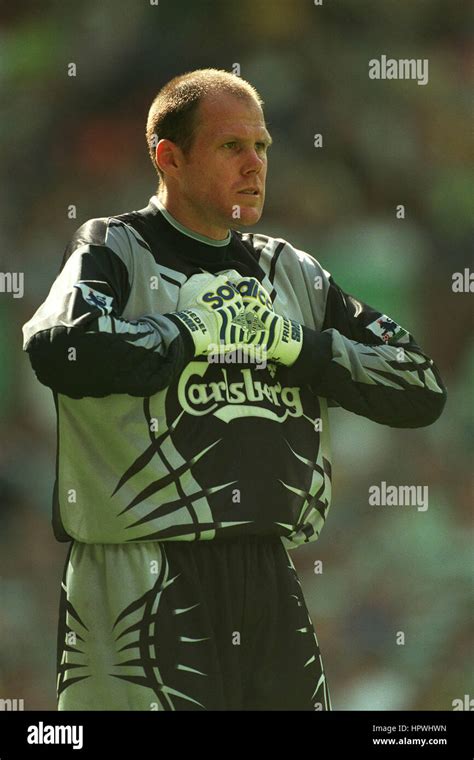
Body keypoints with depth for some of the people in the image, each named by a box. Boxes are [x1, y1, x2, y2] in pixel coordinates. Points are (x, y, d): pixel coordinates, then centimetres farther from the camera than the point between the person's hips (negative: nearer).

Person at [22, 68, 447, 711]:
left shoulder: (295, 272, 19)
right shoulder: (114, 250, 3)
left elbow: (423, 389, 14)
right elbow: (59, 349, -21)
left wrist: (299, 345, 0)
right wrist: (200, 330, -8)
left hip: (273, 581, 5)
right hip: (144, 581, -5)